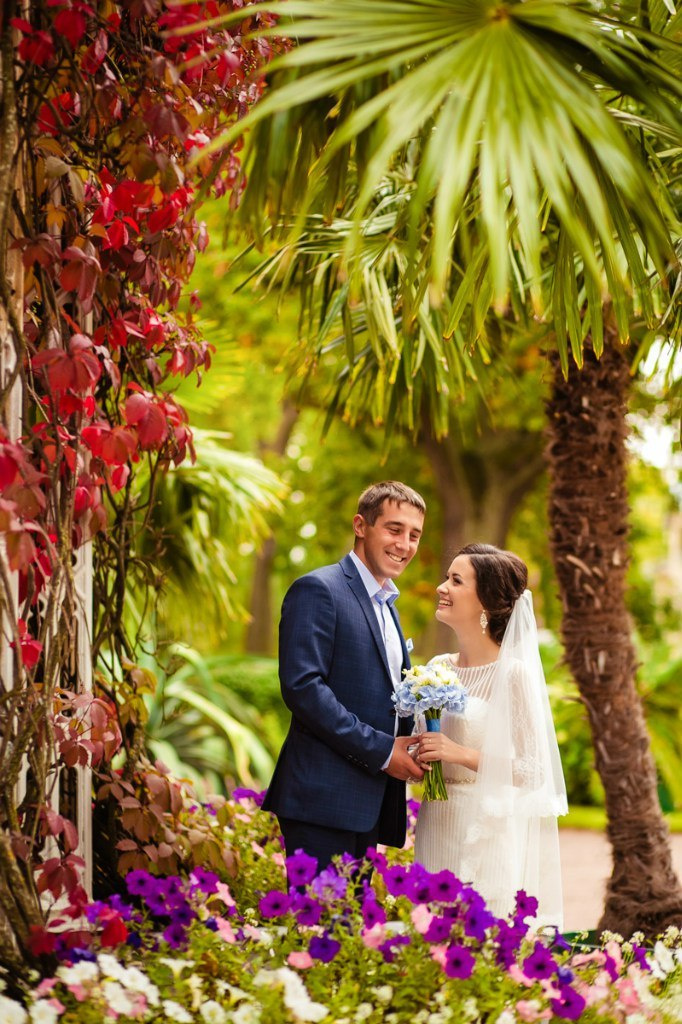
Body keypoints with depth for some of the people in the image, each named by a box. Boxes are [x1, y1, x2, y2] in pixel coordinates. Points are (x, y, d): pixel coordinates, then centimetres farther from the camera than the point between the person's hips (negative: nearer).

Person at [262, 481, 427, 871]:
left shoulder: (386, 606, 23)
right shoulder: (318, 590, -6)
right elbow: (302, 686, -17)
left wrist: (410, 747, 5)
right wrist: (381, 750, -16)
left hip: (369, 807, 9)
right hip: (325, 798, -9)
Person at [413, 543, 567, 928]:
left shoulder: (514, 673, -10)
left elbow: (535, 771, -12)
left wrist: (462, 754, -19)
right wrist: (417, 758, 0)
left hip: (488, 837, -6)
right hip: (437, 834, 6)